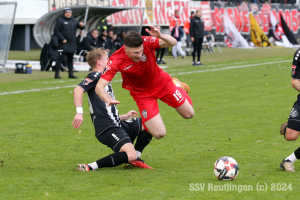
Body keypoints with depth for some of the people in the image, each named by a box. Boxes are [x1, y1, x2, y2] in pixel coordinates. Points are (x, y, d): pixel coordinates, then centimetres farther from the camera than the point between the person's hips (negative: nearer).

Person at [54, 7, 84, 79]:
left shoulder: (74, 21, 15)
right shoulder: (60, 20, -1)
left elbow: (81, 27, 11)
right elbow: (56, 31, -5)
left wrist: (81, 25, -14)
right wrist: (62, 39, -15)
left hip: (72, 44, 5)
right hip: (63, 43, -5)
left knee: (70, 59, 10)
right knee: (60, 58, -9)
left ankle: (71, 73, 15)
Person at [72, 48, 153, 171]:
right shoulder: (96, 76, -2)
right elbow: (78, 89, -22)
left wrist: (124, 117, 27)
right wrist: (79, 112, -32)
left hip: (117, 124, 10)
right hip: (107, 128, -10)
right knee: (130, 155, -28)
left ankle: (135, 159, 11)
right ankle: (90, 167, -25)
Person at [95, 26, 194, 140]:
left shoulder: (146, 43, -29)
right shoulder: (116, 61, -31)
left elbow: (173, 42, -35)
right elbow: (99, 86, -34)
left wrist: (161, 36, -57)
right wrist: (109, 100, -55)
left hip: (162, 83, 2)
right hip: (142, 94, -2)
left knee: (189, 114, 10)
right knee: (159, 133, -10)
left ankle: (177, 85, 38)